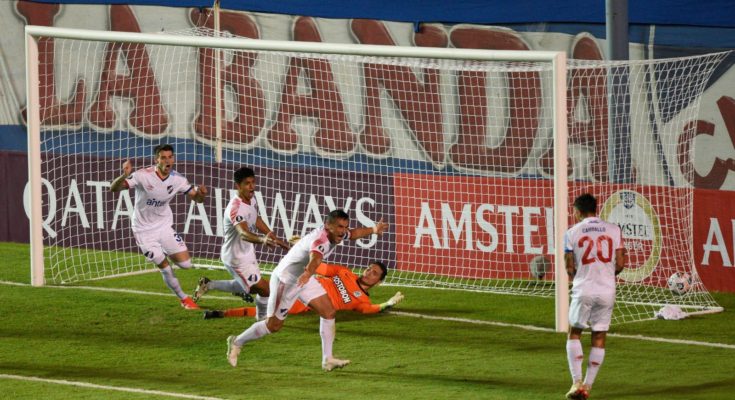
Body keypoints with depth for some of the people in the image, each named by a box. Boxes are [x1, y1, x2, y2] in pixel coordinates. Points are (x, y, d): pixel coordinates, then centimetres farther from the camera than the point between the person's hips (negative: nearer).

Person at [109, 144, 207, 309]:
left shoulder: (177, 179, -9)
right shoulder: (143, 176, -23)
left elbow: (197, 198, -1)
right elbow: (113, 188, -27)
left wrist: (201, 193, -26)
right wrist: (124, 176, -50)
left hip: (165, 226, 4)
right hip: (145, 230, -4)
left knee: (185, 264, -4)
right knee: (165, 268, -5)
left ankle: (169, 255, 31)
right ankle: (184, 299, 17)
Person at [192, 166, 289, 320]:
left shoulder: (252, 199, -2)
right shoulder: (236, 208, -32)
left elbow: (257, 221, 16)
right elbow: (243, 233, -48)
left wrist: (276, 239, 21)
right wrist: (262, 240, -67)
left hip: (247, 253, 10)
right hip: (237, 257, -10)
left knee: (250, 288, 27)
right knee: (264, 289, -7)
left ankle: (209, 285, 35)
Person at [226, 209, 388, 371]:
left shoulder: (335, 234, -8)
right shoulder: (320, 241, -37)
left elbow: (353, 233, 17)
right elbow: (315, 258, -60)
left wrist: (373, 230, 22)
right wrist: (308, 273, -78)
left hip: (303, 278, 9)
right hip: (285, 280, -9)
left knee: (329, 312, -2)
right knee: (274, 325, 0)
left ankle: (328, 359, 2)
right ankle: (237, 342, 22)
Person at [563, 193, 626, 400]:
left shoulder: (572, 233, -2)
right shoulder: (613, 230, 3)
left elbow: (569, 268, -1)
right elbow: (620, 264, 2)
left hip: (583, 290, -2)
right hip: (607, 291, 2)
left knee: (574, 333, 14)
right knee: (599, 337, 11)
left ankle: (577, 382, 1)